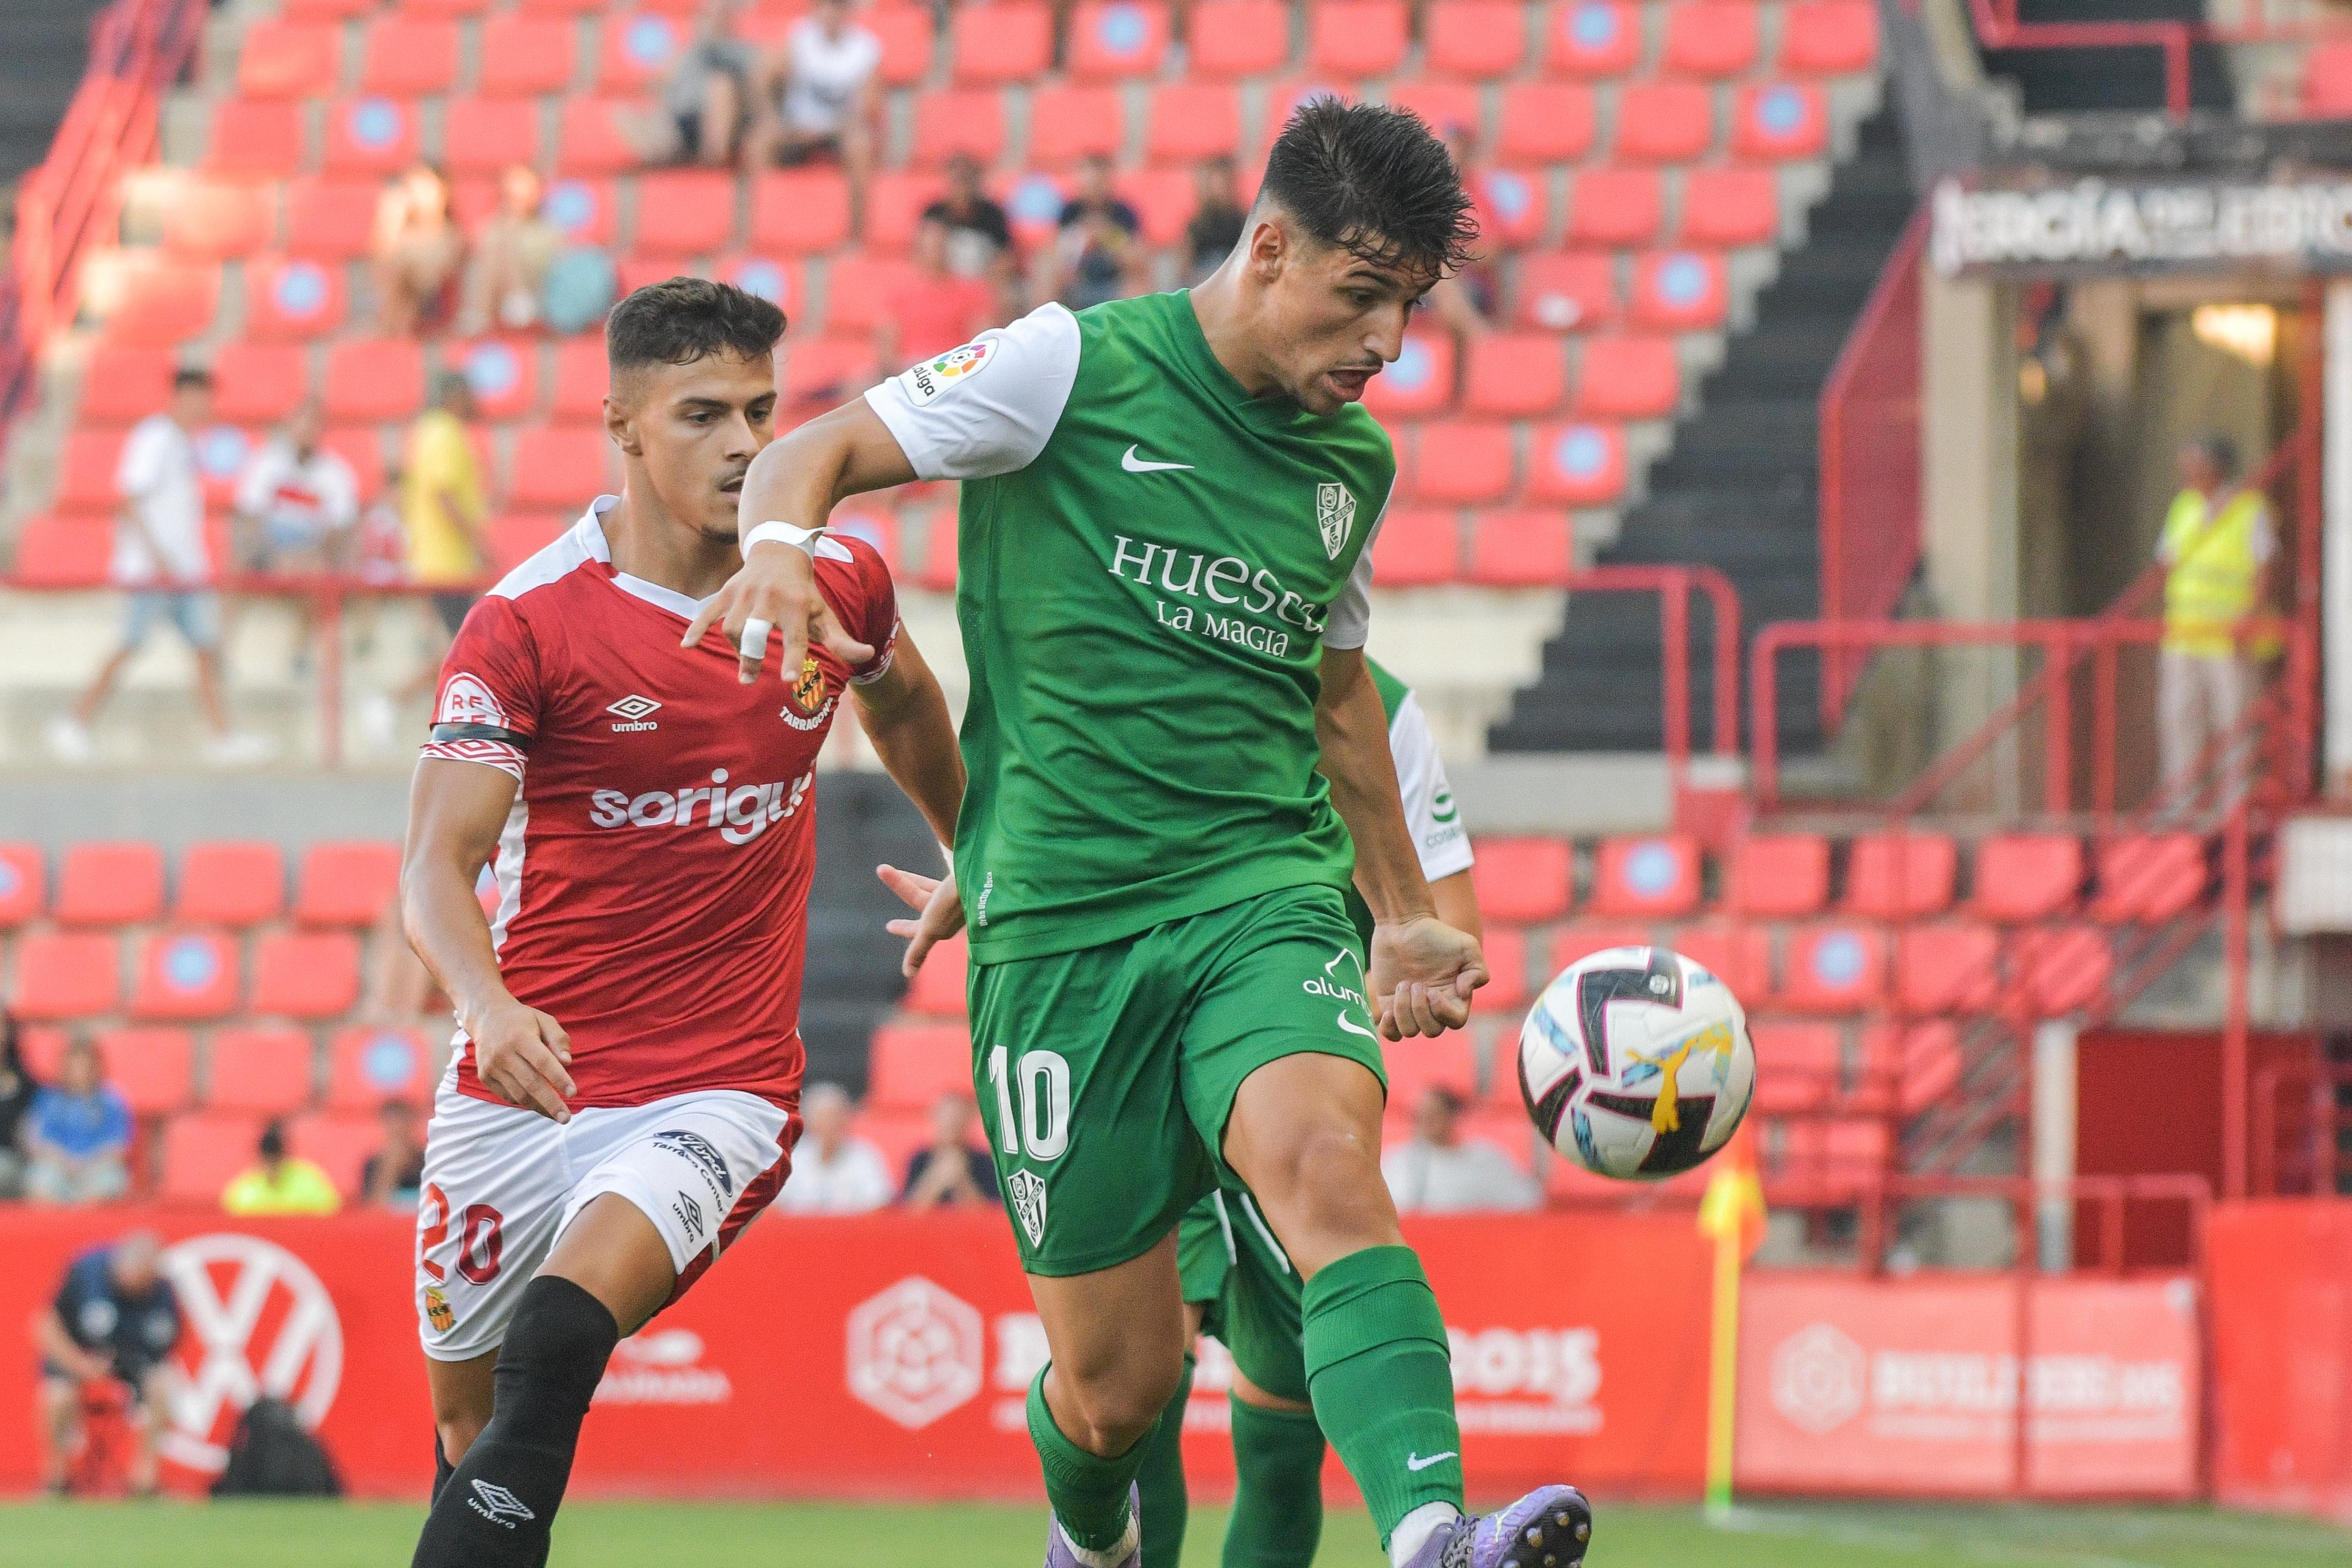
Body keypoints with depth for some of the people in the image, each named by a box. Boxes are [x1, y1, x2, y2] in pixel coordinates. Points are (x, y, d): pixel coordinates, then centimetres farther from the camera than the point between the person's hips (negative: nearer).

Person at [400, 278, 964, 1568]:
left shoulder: (836, 581, 1)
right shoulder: (527, 624, -10)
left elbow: (903, 708, 26)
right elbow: (436, 860, -17)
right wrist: (487, 1003, -38)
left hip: (720, 1091, 0)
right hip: (526, 1078, 0)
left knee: (561, 1334, -28)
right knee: (470, 1426, 10)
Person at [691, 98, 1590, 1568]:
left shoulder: (1355, 462, 14)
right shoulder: (1076, 366, -2)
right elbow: (817, 450, 1)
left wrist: (1407, 917, 34)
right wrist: (781, 546, -22)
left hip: (1268, 897, 3)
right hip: (1062, 931, -3)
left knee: (1328, 1168, -31)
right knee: (1117, 1384, 1)